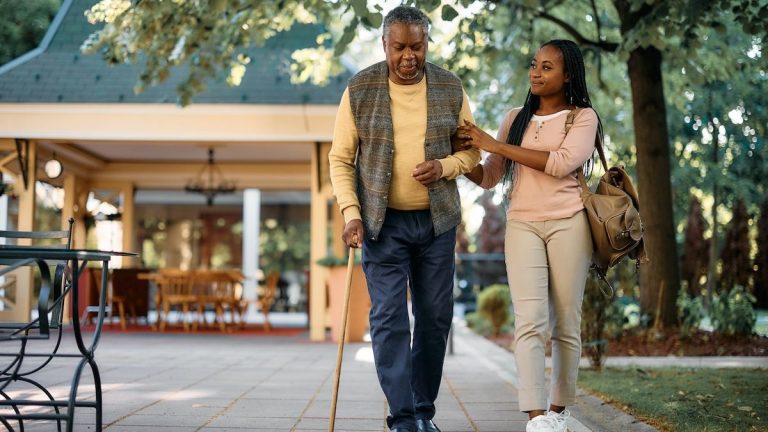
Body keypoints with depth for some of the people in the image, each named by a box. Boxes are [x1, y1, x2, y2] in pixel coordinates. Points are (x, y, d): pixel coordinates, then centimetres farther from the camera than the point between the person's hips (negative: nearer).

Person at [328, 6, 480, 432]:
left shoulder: (450, 88, 2)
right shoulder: (359, 89, -4)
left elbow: (471, 149, 9)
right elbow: (340, 158, -1)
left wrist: (445, 166, -12)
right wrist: (351, 213, -11)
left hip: (436, 221, 3)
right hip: (383, 222, -2)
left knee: (435, 317, 7)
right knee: (389, 318, -7)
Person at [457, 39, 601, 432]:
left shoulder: (583, 117, 5)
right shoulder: (516, 118, 17)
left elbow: (562, 162, -14)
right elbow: (490, 177, 16)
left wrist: (495, 145, -12)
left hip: (568, 223, -2)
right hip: (522, 224, 2)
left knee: (565, 323, 2)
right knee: (530, 321, -12)